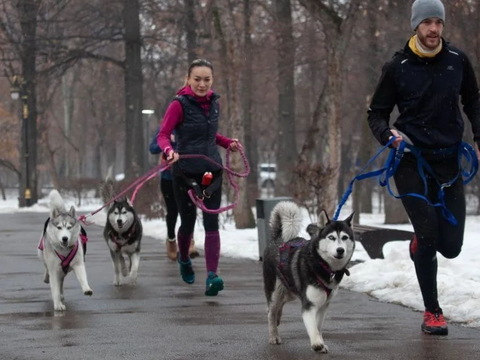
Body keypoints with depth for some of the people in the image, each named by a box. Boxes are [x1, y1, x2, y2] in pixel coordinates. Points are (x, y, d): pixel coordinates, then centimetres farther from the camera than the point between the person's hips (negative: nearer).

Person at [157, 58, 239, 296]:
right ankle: (184, 260, 40)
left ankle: (212, 276, -15)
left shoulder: (213, 103, 7)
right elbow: (163, 135, -16)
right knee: (188, 221, 9)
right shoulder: (179, 104, -11)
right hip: (185, 171, -4)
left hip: (212, 170, 4)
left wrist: (228, 143, 6)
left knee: (211, 222, -8)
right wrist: (169, 150, -36)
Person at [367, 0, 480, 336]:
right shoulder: (397, 67, -4)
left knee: (451, 246, 2)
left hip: (449, 161, 3)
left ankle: (420, 243, 39)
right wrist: (388, 134, -17)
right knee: (428, 234, -12)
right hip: (412, 160, -3)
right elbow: (377, 113, 4)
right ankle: (432, 312, 3)